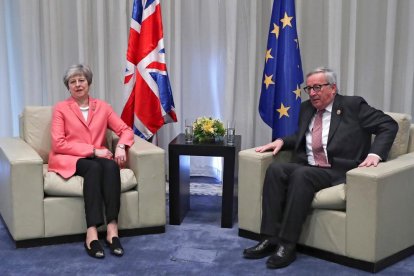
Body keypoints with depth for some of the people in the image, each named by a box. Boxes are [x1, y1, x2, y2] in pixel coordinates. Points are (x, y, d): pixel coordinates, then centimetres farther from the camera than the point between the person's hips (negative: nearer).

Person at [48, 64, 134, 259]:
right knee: (94, 167, -36)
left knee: (111, 166, -32)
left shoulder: (102, 107, 12)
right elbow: (58, 144, -8)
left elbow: (125, 130, 8)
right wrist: (93, 150, -15)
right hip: (68, 159, -3)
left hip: (96, 159, 3)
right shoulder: (61, 108, 2)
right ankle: (92, 233, -44)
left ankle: (112, 229, -41)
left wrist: (121, 146, -15)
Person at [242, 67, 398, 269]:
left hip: (339, 171, -5)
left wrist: (375, 154, -18)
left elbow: (389, 126, -1)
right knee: (276, 169, -23)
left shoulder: (353, 105, 1)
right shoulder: (306, 108, 18)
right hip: (306, 167, 6)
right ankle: (270, 238, -26)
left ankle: (287, 245, -30)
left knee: (302, 174, -34)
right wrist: (281, 141, 12)